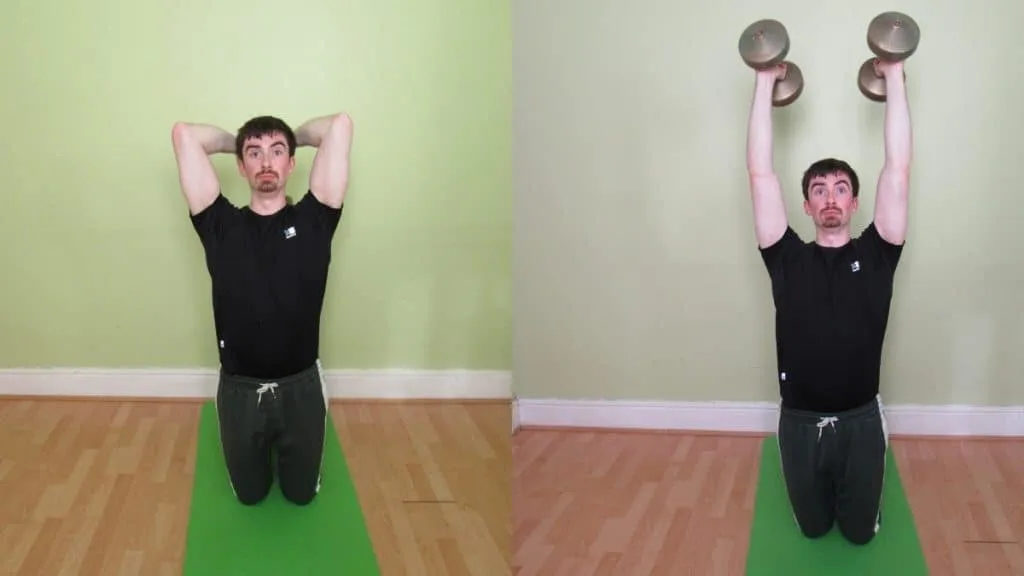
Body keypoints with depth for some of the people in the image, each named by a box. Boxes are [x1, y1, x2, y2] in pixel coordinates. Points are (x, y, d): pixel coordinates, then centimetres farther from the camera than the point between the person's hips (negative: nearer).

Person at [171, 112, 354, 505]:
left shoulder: (312, 220, -5)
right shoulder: (221, 225, -5)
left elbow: (341, 125, -12)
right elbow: (184, 134, -9)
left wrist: (296, 136, 7)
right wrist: (234, 143, 8)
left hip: (300, 387, 0)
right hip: (239, 389, 0)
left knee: (302, 493, 19)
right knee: (250, 494, 19)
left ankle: (285, 451, 49)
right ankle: (263, 452, 50)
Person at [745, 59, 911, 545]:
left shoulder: (875, 255, -2)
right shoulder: (787, 259, -2)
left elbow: (897, 169, -7)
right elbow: (760, 173, -5)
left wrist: (893, 76, -8)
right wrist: (766, 82, -5)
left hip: (860, 422, 0)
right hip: (800, 423, 0)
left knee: (860, 531, 16)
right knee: (813, 528, 18)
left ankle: (852, 489, 48)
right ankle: (826, 495, 51)